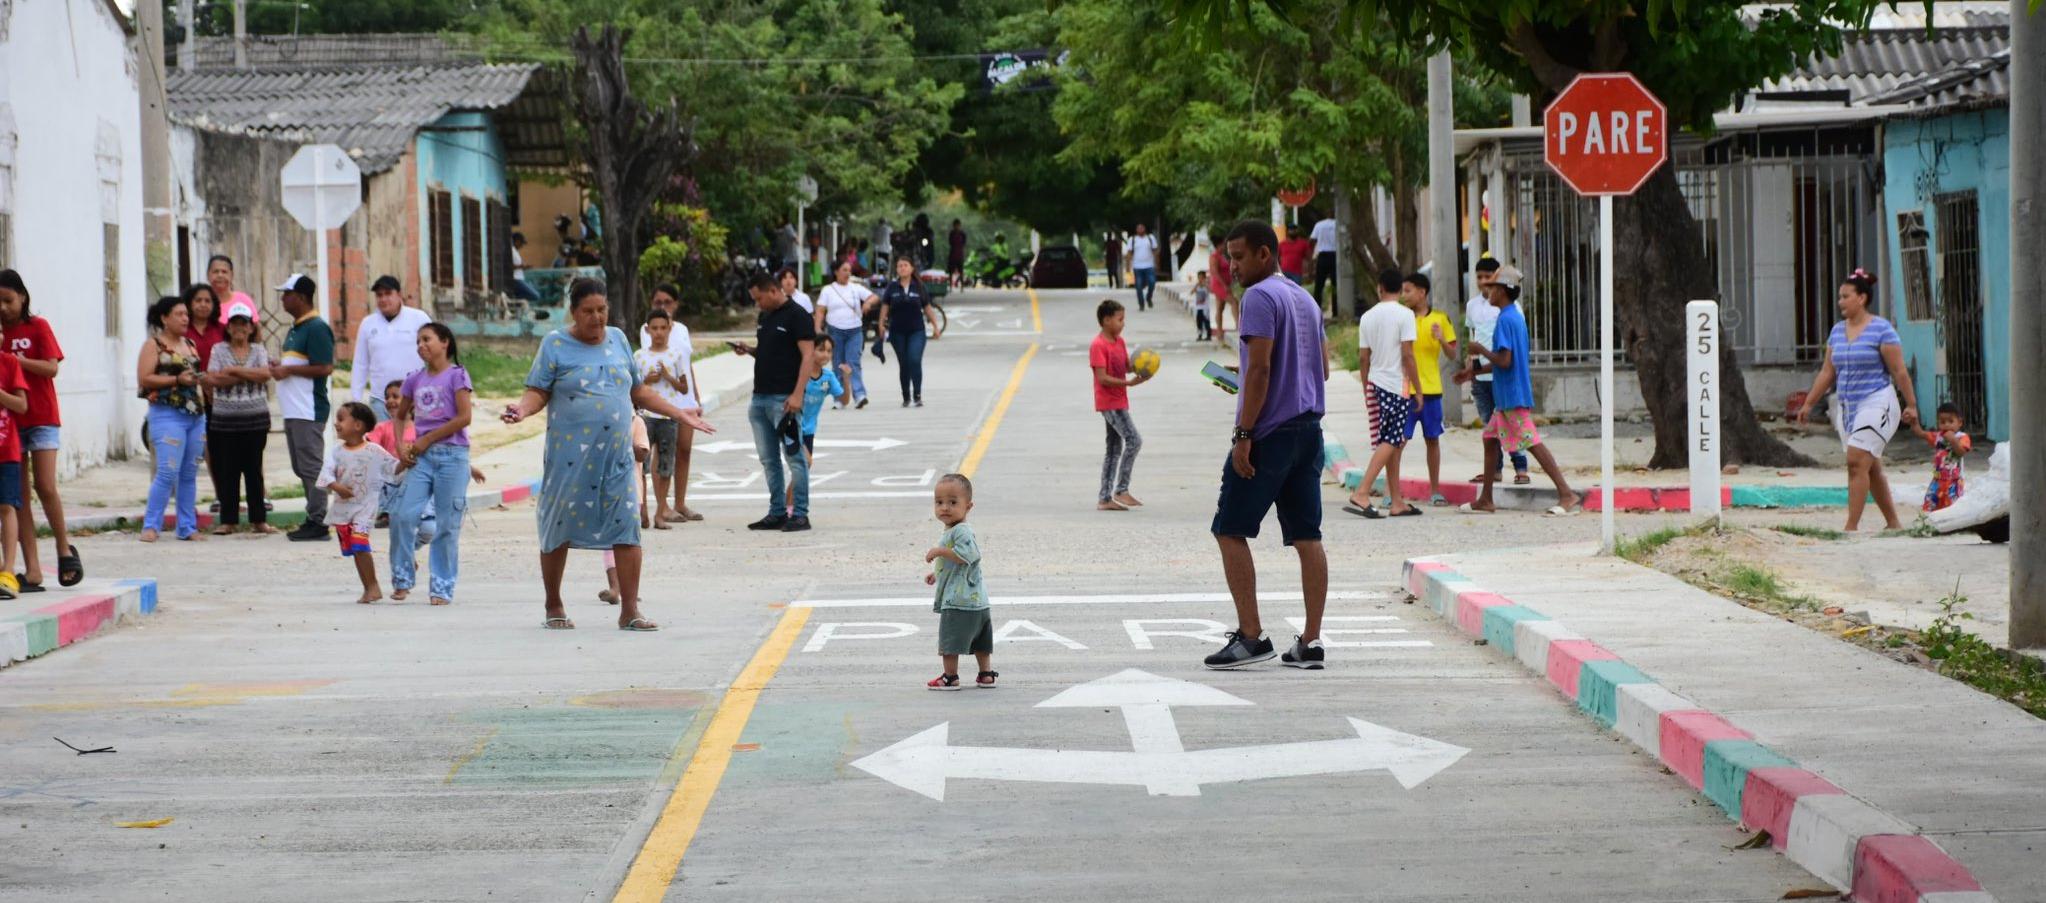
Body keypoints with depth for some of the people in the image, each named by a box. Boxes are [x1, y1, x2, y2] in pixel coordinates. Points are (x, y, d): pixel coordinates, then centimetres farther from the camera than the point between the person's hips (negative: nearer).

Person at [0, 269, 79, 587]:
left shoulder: (38, 327, -1)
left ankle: (65, 547, 12)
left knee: (45, 486, -11)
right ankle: (32, 570, 1)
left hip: (42, 418, -3)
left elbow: (51, 368, -11)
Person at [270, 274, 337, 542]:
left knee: (311, 467, -8)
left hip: (309, 411, -10)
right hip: (293, 409, 10)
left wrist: (288, 370, -16)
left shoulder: (316, 328, -13)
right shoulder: (295, 329, 18)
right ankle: (314, 518, 17)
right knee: (301, 468, 12)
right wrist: (280, 367, 10)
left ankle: (318, 521, -6)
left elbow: (325, 367, -20)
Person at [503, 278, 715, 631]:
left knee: (627, 528, -5)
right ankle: (554, 607, 19)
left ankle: (629, 611, -2)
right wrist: (522, 408, -26)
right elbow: (538, 391, -5)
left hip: (616, 455, 4)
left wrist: (679, 414, 19)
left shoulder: (617, 339, 13)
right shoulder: (556, 344, -1)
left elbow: (638, 392, 21)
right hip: (570, 455, -3)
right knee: (559, 530, 4)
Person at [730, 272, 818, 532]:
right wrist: (749, 350, 8)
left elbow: (807, 357, -13)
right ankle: (777, 513, 16)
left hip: (784, 400, -9)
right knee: (768, 460, 10)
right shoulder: (766, 318, 18)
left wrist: (797, 394, -20)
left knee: (794, 457, -6)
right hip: (760, 398, 9)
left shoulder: (796, 317, -7)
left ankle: (800, 515, -5)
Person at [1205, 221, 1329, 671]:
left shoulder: (1260, 297, -11)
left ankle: (1251, 636, -5)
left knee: (1230, 531, -1)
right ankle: (1310, 641, 3)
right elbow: (1323, 368, 21)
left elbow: (1259, 369, -18)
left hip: (1269, 432, -9)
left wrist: (1243, 435, -18)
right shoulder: (1305, 298, 17)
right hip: (1309, 430, 9)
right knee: (1307, 535, 6)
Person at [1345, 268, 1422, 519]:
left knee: (1393, 443, 11)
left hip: (1375, 385, 6)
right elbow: (1407, 355, -12)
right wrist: (1418, 390, -6)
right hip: (1397, 386, -6)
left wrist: (1366, 389, 21)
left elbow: (1363, 357, 10)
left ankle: (1396, 502, 11)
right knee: (1390, 443, -7)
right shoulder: (1404, 314, -8)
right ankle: (1361, 493, -19)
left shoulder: (1368, 317, 8)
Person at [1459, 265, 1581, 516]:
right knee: (1491, 438, 15)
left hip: (1513, 396, -10)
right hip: (1506, 395, 10)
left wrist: (1480, 349, -8)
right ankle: (1485, 500, 21)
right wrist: (1475, 372, 27)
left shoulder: (1505, 320, -16)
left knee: (1532, 443, -11)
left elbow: (1504, 361, -24)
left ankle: (1566, 494, -14)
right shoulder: (1516, 317, 15)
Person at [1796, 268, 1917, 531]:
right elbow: (1827, 373, 16)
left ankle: (1851, 526, -18)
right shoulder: (1837, 331, 11)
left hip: (1877, 403, -7)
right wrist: (1808, 404, 13)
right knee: (1871, 468, 11)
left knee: (1857, 462, -17)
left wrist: (1911, 405, -8)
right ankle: (1893, 523, 22)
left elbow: (1899, 372, -8)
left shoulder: (1882, 330, -9)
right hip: (1848, 406, 7)